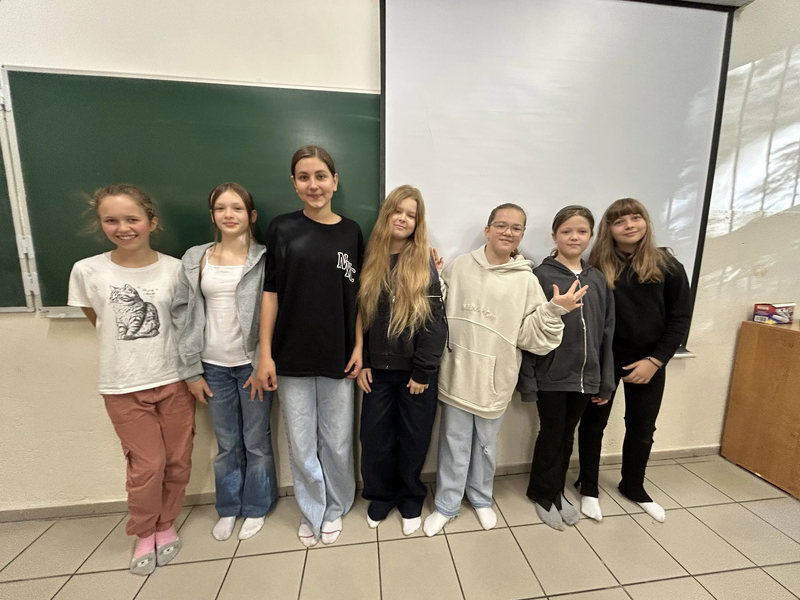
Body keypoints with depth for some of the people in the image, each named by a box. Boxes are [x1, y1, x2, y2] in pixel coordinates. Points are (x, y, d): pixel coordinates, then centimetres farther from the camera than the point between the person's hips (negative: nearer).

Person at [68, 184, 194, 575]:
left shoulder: (174, 269, -7)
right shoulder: (87, 271, -7)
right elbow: (98, 323, 9)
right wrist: (128, 350, 7)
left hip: (173, 380, 1)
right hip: (123, 387, 0)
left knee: (177, 463, 11)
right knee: (147, 466, 7)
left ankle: (166, 526, 37)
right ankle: (143, 534, 35)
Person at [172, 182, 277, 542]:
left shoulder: (264, 258, -6)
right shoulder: (195, 259, 4)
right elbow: (183, 315, 5)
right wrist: (191, 370, 3)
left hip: (252, 364, -3)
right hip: (213, 366, 3)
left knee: (257, 441, 11)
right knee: (226, 444, 17)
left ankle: (255, 508, 34)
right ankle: (228, 507, 40)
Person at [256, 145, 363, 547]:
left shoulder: (351, 232, 2)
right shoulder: (282, 228, -1)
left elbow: (358, 295, 4)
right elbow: (270, 292, 0)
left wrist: (359, 346, -2)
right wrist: (265, 353, -3)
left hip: (338, 356, 1)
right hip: (292, 357, 0)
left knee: (336, 441, 13)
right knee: (301, 444, 13)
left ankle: (335, 508, 40)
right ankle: (311, 512, 39)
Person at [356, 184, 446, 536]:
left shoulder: (425, 265, -5)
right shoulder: (370, 262, 2)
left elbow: (436, 323, -10)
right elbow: (359, 316, 4)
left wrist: (423, 371, -12)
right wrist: (361, 363, 0)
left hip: (415, 370, -2)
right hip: (378, 369, 2)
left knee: (413, 439, 13)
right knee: (375, 438, 11)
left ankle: (411, 500, 38)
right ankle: (381, 496, 38)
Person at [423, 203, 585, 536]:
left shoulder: (526, 281, -5)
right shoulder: (460, 266, -3)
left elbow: (531, 337, -7)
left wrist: (555, 311, -20)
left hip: (494, 379, 0)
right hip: (456, 374, 0)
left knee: (486, 444, 21)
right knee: (454, 444, 15)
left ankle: (481, 497, 48)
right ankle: (446, 505, 38)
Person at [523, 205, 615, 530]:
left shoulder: (598, 279, 6)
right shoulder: (541, 276, -9)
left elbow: (606, 333, 8)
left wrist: (606, 381, 8)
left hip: (584, 376, 5)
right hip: (551, 376, -4)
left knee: (567, 436, 19)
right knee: (551, 436, 11)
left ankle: (557, 492, 39)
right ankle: (543, 495, 33)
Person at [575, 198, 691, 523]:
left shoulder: (667, 266, -2)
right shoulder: (597, 267, -7)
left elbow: (680, 317, -1)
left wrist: (656, 360, -8)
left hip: (649, 360, 2)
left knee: (642, 428, 17)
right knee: (594, 422, 11)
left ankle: (633, 486, 41)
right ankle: (588, 487, 31)